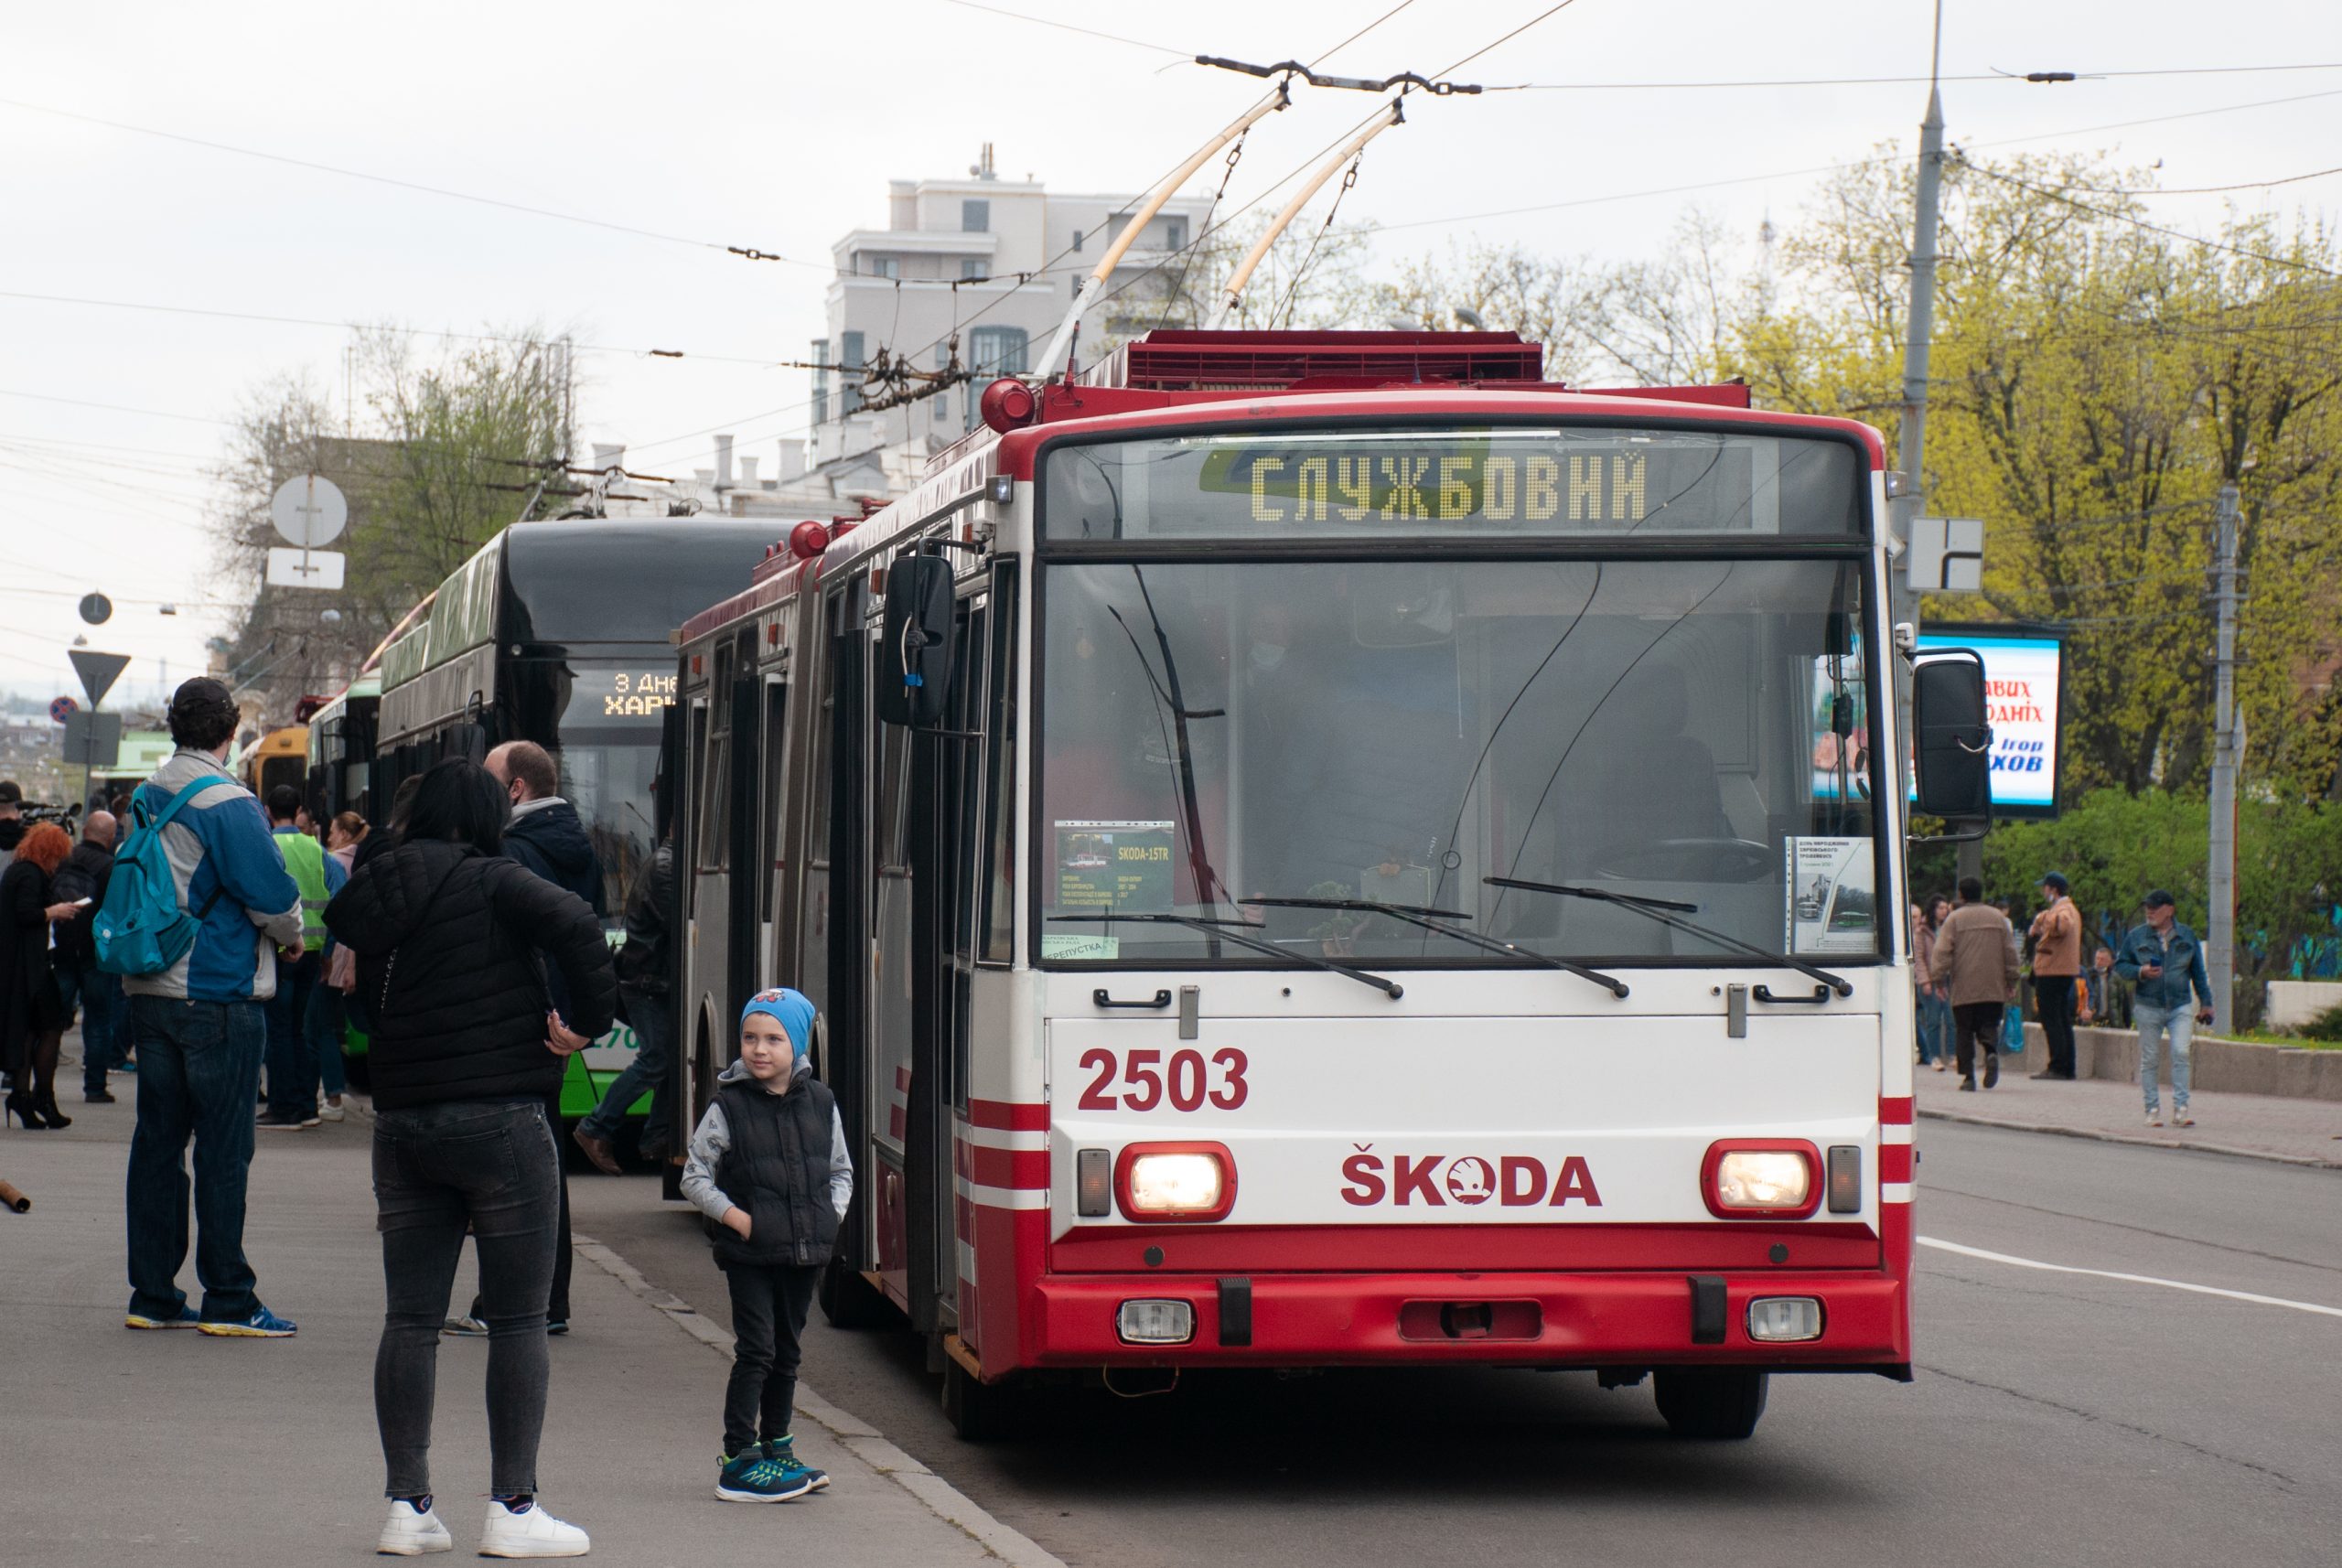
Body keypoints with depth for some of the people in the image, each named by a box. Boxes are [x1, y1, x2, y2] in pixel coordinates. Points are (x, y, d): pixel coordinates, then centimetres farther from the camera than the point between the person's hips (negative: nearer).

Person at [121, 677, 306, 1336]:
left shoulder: (145, 798, 8)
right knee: (224, 1148, -2)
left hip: (149, 994, 7)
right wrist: (291, 934, 7)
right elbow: (273, 896, -16)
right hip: (219, 996, -7)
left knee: (157, 1140, 10)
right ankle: (228, 1300, 0)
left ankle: (153, 1294, 13)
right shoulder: (227, 804, -15)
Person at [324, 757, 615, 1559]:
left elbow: (365, 1011, 11)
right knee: (518, 1321, 2)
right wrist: (589, 1019, -12)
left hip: (401, 1125, 5)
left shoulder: (377, 901, 10)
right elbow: (575, 925, -24)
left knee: (410, 1320, 8)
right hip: (501, 1124, -5)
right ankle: (512, 1509, 1)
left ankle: (406, 1506, 7)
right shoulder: (492, 885, -8)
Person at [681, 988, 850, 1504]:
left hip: (805, 1250, 4)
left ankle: (777, 1450, 25)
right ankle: (738, 1463, -6)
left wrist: (831, 1215, 0)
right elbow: (695, 1176, -2)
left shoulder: (821, 1104, 5)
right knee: (756, 1351, -9)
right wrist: (734, 1215, -13)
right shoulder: (728, 1108, -6)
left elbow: (841, 1170, 15)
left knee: (786, 1353, 13)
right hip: (749, 1253, -4)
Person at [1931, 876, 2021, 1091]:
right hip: (1994, 989, 2)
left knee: (1964, 1032, 4)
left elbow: (1942, 952, -5)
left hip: (1963, 990, -2)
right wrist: (2011, 981, 18)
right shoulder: (1998, 918, 9)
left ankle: (1968, 1076, -2)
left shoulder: (1954, 918, 0)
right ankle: (1991, 1052, -23)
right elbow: (2010, 951, 11)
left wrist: (1940, 980, 1)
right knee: (1989, 1025, 8)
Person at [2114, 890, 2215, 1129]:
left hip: (2180, 1006, 0)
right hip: (2148, 1007, 0)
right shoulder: (2136, 936, 5)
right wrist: (2141, 972, -12)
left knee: (2181, 1053, -14)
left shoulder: (2187, 936, 9)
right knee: (2149, 1059, 2)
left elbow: (2198, 972, 15)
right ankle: (2153, 1108, 10)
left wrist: (2206, 1002, 13)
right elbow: (2120, 966, 7)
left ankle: (2181, 1108, -12)